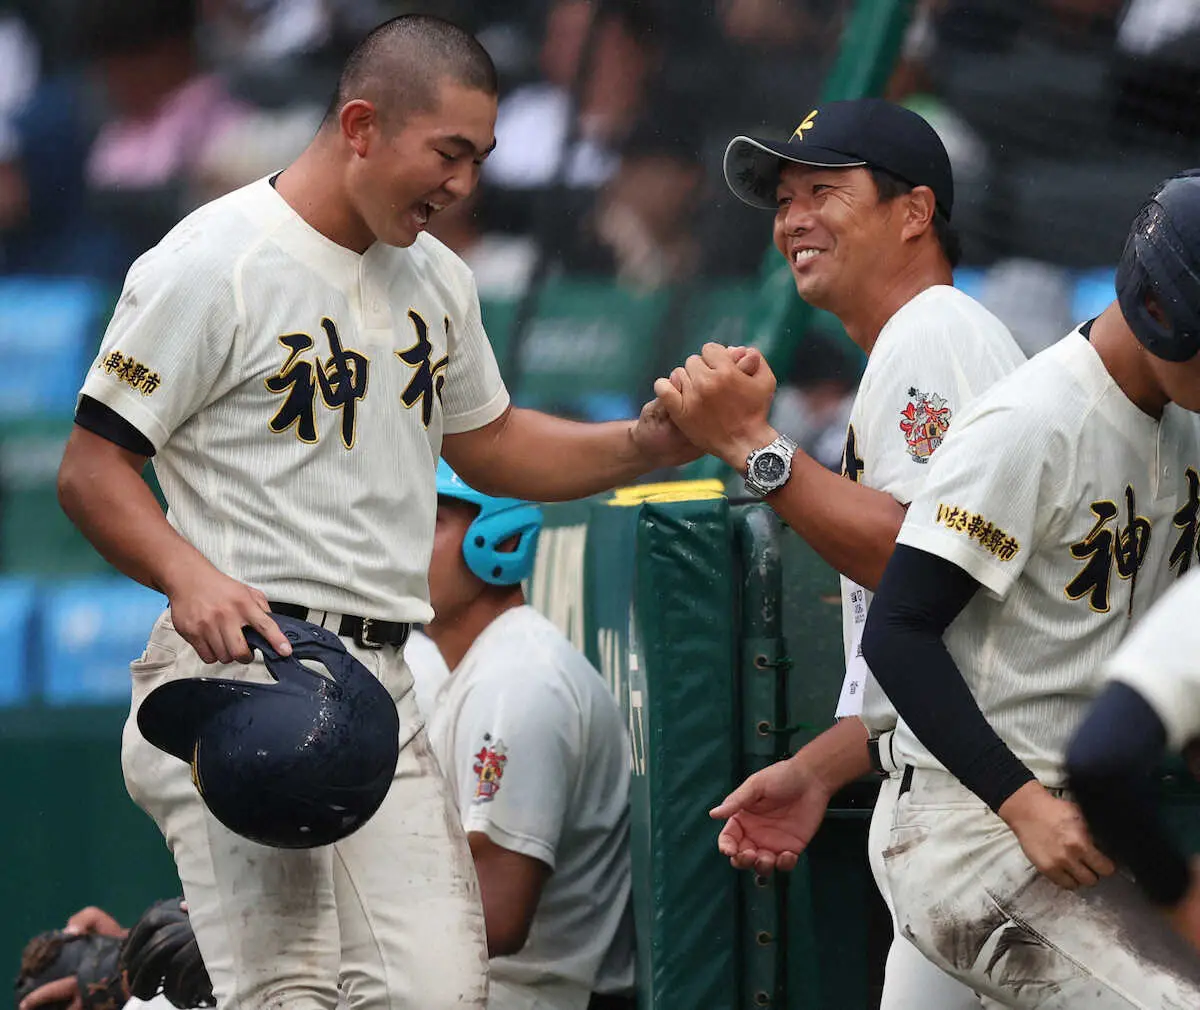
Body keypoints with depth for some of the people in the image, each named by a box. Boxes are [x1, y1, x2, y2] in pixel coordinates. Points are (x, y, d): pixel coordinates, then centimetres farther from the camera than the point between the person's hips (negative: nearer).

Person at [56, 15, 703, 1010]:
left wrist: (647, 442, 13)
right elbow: (92, 466, -8)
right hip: (239, 667, -7)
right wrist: (190, 576, -26)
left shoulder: (437, 278, 16)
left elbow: (487, 443, 30)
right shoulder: (215, 263, -8)